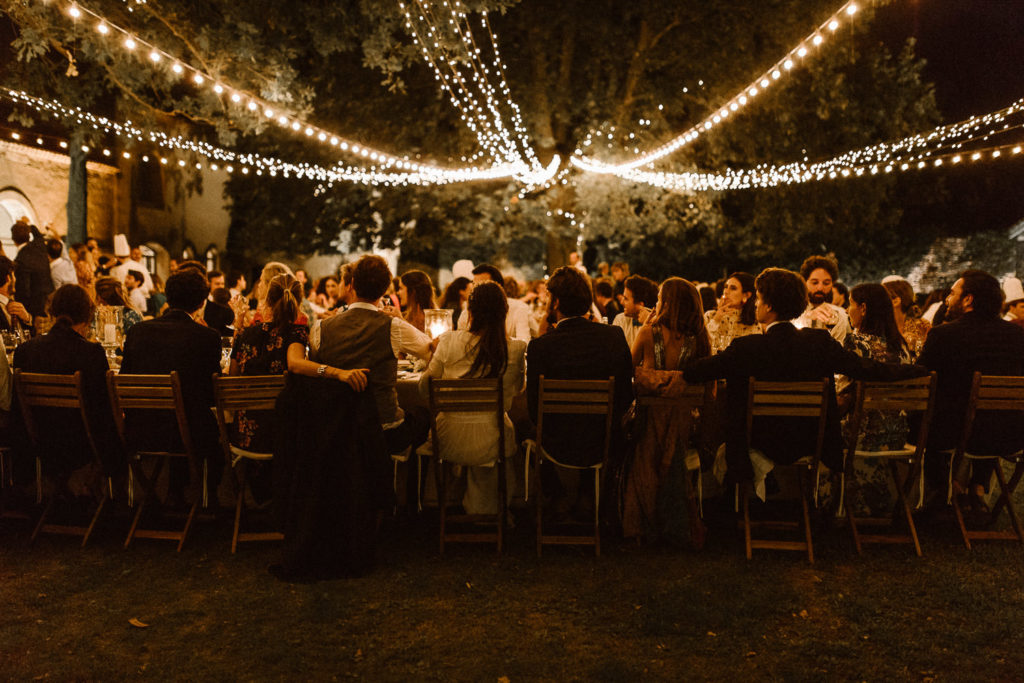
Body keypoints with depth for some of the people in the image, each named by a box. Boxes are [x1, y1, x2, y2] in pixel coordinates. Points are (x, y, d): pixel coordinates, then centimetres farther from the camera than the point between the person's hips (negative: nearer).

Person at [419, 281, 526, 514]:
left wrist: (434, 352, 17)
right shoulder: (516, 350, -11)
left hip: (450, 442, 1)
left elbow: (424, 388, 2)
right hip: (490, 444, -1)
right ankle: (482, 509, 48)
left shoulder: (449, 341, -11)